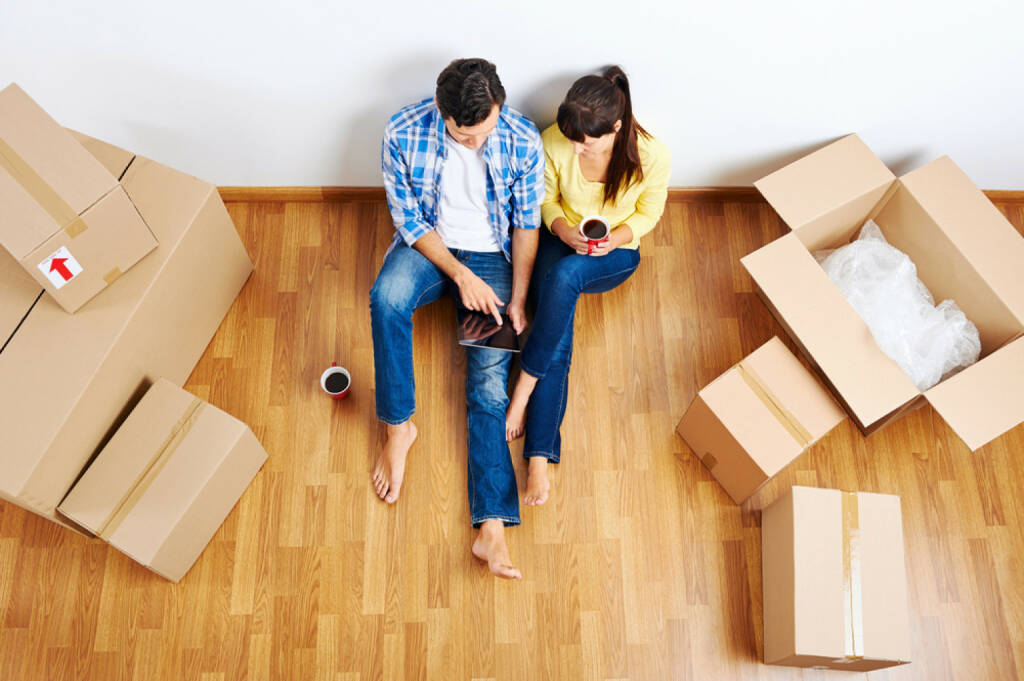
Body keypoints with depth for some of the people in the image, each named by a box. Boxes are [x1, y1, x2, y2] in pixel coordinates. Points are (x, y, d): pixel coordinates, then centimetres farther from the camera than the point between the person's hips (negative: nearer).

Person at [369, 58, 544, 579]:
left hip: (491, 255, 0)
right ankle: (398, 425, -16)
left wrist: (518, 300, -10)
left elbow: (527, 224, -5)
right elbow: (408, 217, -10)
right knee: (387, 297, -36)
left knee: (489, 380, -14)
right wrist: (460, 274, -19)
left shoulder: (523, 141, -17)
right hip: (427, 243, 1)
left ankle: (491, 526, -19)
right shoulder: (404, 133, -18)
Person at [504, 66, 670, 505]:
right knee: (558, 339, -27)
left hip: (616, 255, -1)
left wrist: (614, 239, -23)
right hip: (561, 241, 1)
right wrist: (565, 230, -21)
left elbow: (648, 212, -4)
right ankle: (539, 457, -28)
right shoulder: (554, 142, -17)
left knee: (564, 276, -38)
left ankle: (525, 384, -24)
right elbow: (547, 198, 0)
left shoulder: (652, 156, -21)